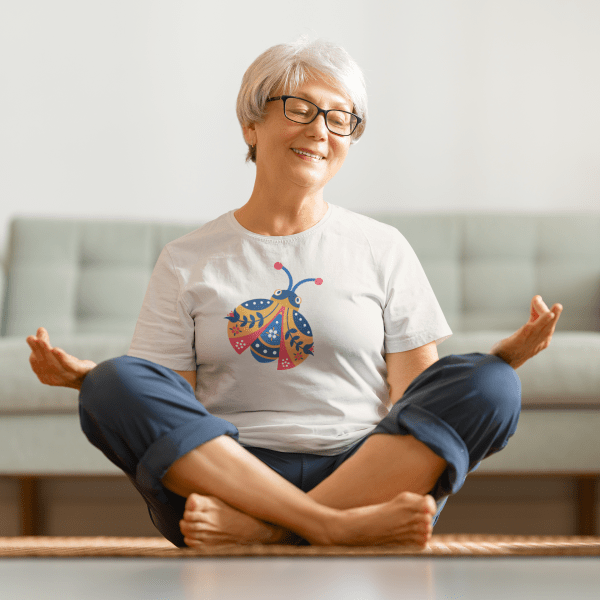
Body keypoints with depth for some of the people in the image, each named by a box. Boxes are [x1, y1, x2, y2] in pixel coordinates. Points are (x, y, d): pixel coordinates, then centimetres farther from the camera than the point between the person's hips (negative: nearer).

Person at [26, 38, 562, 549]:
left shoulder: (382, 249, 15)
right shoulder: (187, 262, 14)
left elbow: (422, 400, 8)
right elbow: (161, 413, 6)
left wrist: (508, 354, -10)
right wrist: (83, 376, -13)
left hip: (369, 476, 1)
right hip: (222, 479, 0)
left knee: (488, 385, -24)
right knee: (116, 381, -24)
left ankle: (261, 528, -33)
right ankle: (336, 524, -36)